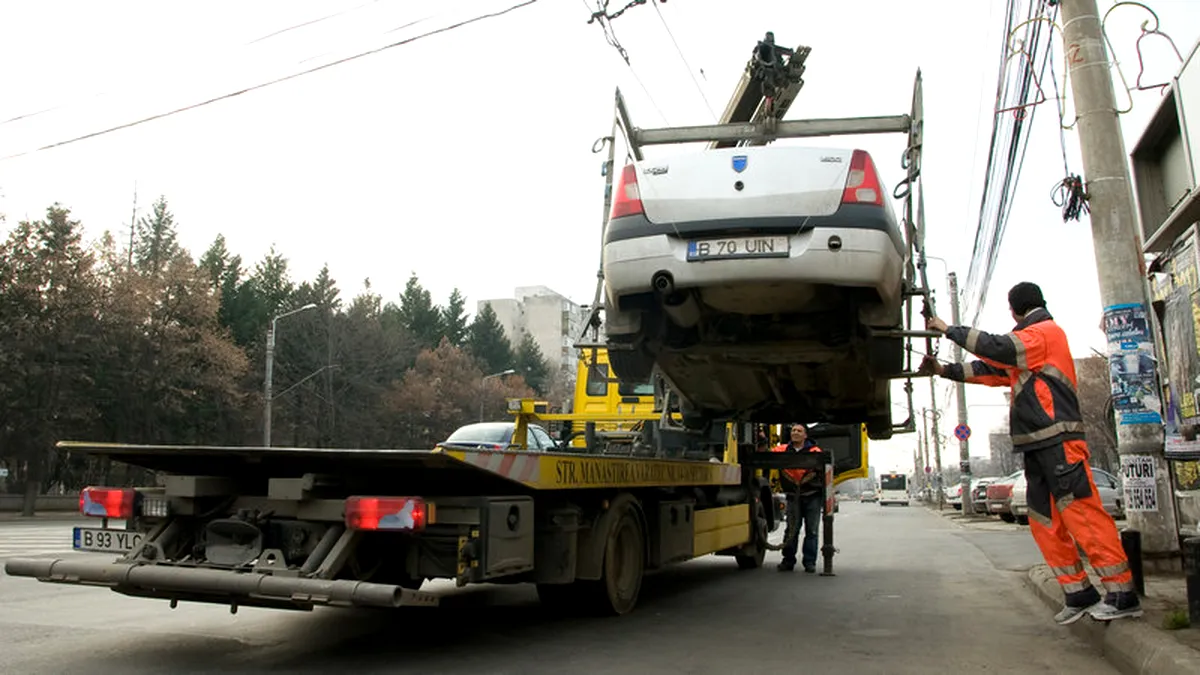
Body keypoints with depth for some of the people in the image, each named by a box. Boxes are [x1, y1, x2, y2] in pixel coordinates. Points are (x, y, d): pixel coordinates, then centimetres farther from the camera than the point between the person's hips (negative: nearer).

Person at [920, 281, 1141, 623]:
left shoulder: (1046, 332, -2)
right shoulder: (1027, 344, 28)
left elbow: (998, 347, -16)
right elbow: (990, 369, 25)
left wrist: (949, 330, -10)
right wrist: (945, 370, 18)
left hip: (1058, 440, -10)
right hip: (1037, 445, 10)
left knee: (1083, 515, -12)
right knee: (1045, 522, 5)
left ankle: (1122, 594, -9)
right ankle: (1080, 594, 7)